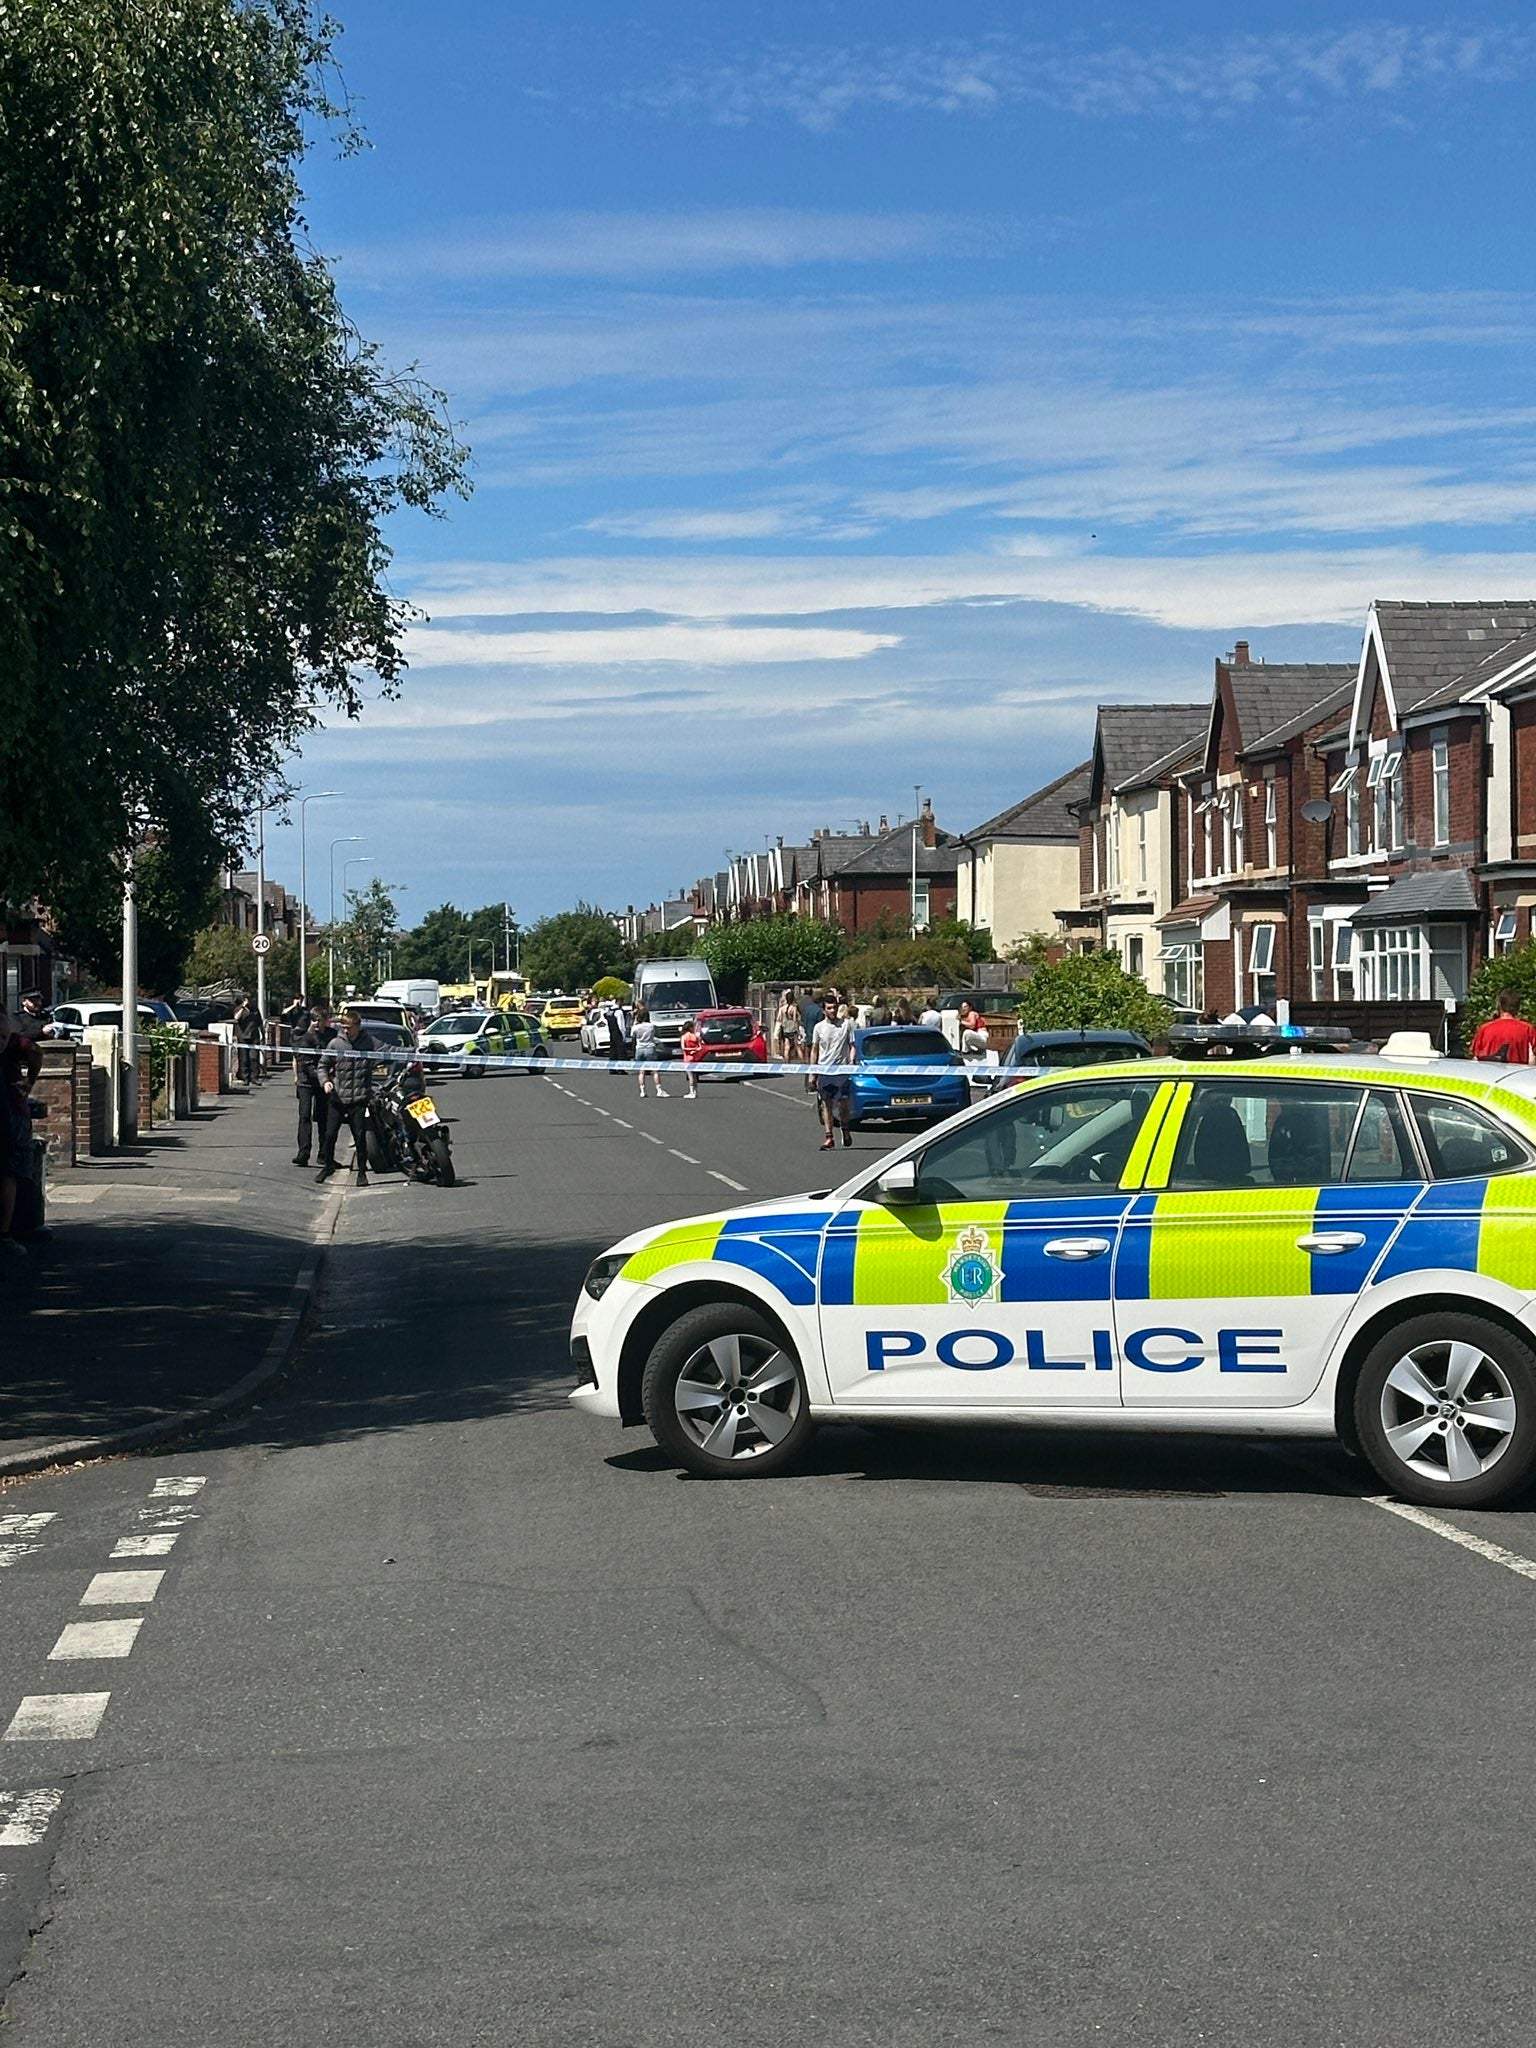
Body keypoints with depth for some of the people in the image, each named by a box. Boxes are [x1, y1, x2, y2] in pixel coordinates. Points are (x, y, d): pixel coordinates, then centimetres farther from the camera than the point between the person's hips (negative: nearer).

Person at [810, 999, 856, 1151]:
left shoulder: (846, 1025, 4)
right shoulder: (819, 1027, 7)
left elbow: (852, 1046, 7)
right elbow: (814, 1050, 10)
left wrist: (852, 1061, -9)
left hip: (842, 1070, -1)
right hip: (824, 1070, 1)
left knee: (843, 1103, -1)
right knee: (827, 1104, 0)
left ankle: (845, 1129, 25)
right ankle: (829, 1137, 1)